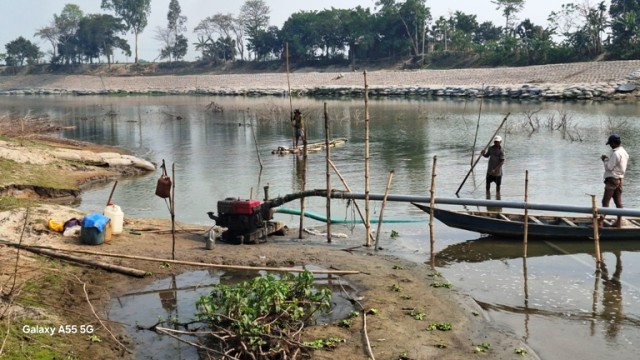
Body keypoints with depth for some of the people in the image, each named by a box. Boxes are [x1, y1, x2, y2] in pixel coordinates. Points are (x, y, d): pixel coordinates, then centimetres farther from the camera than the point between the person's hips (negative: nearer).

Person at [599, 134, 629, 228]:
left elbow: (609, 167, -17)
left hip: (612, 180, -9)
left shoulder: (616, 153, -19)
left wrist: (604, 160, -2)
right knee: (618, 202, 11)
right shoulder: (624, 152, 11)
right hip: (620, 179, 9)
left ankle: (601, 221, -6)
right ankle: (619, 222, 13)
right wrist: (608, 159, 12)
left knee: (605, 201, -6)